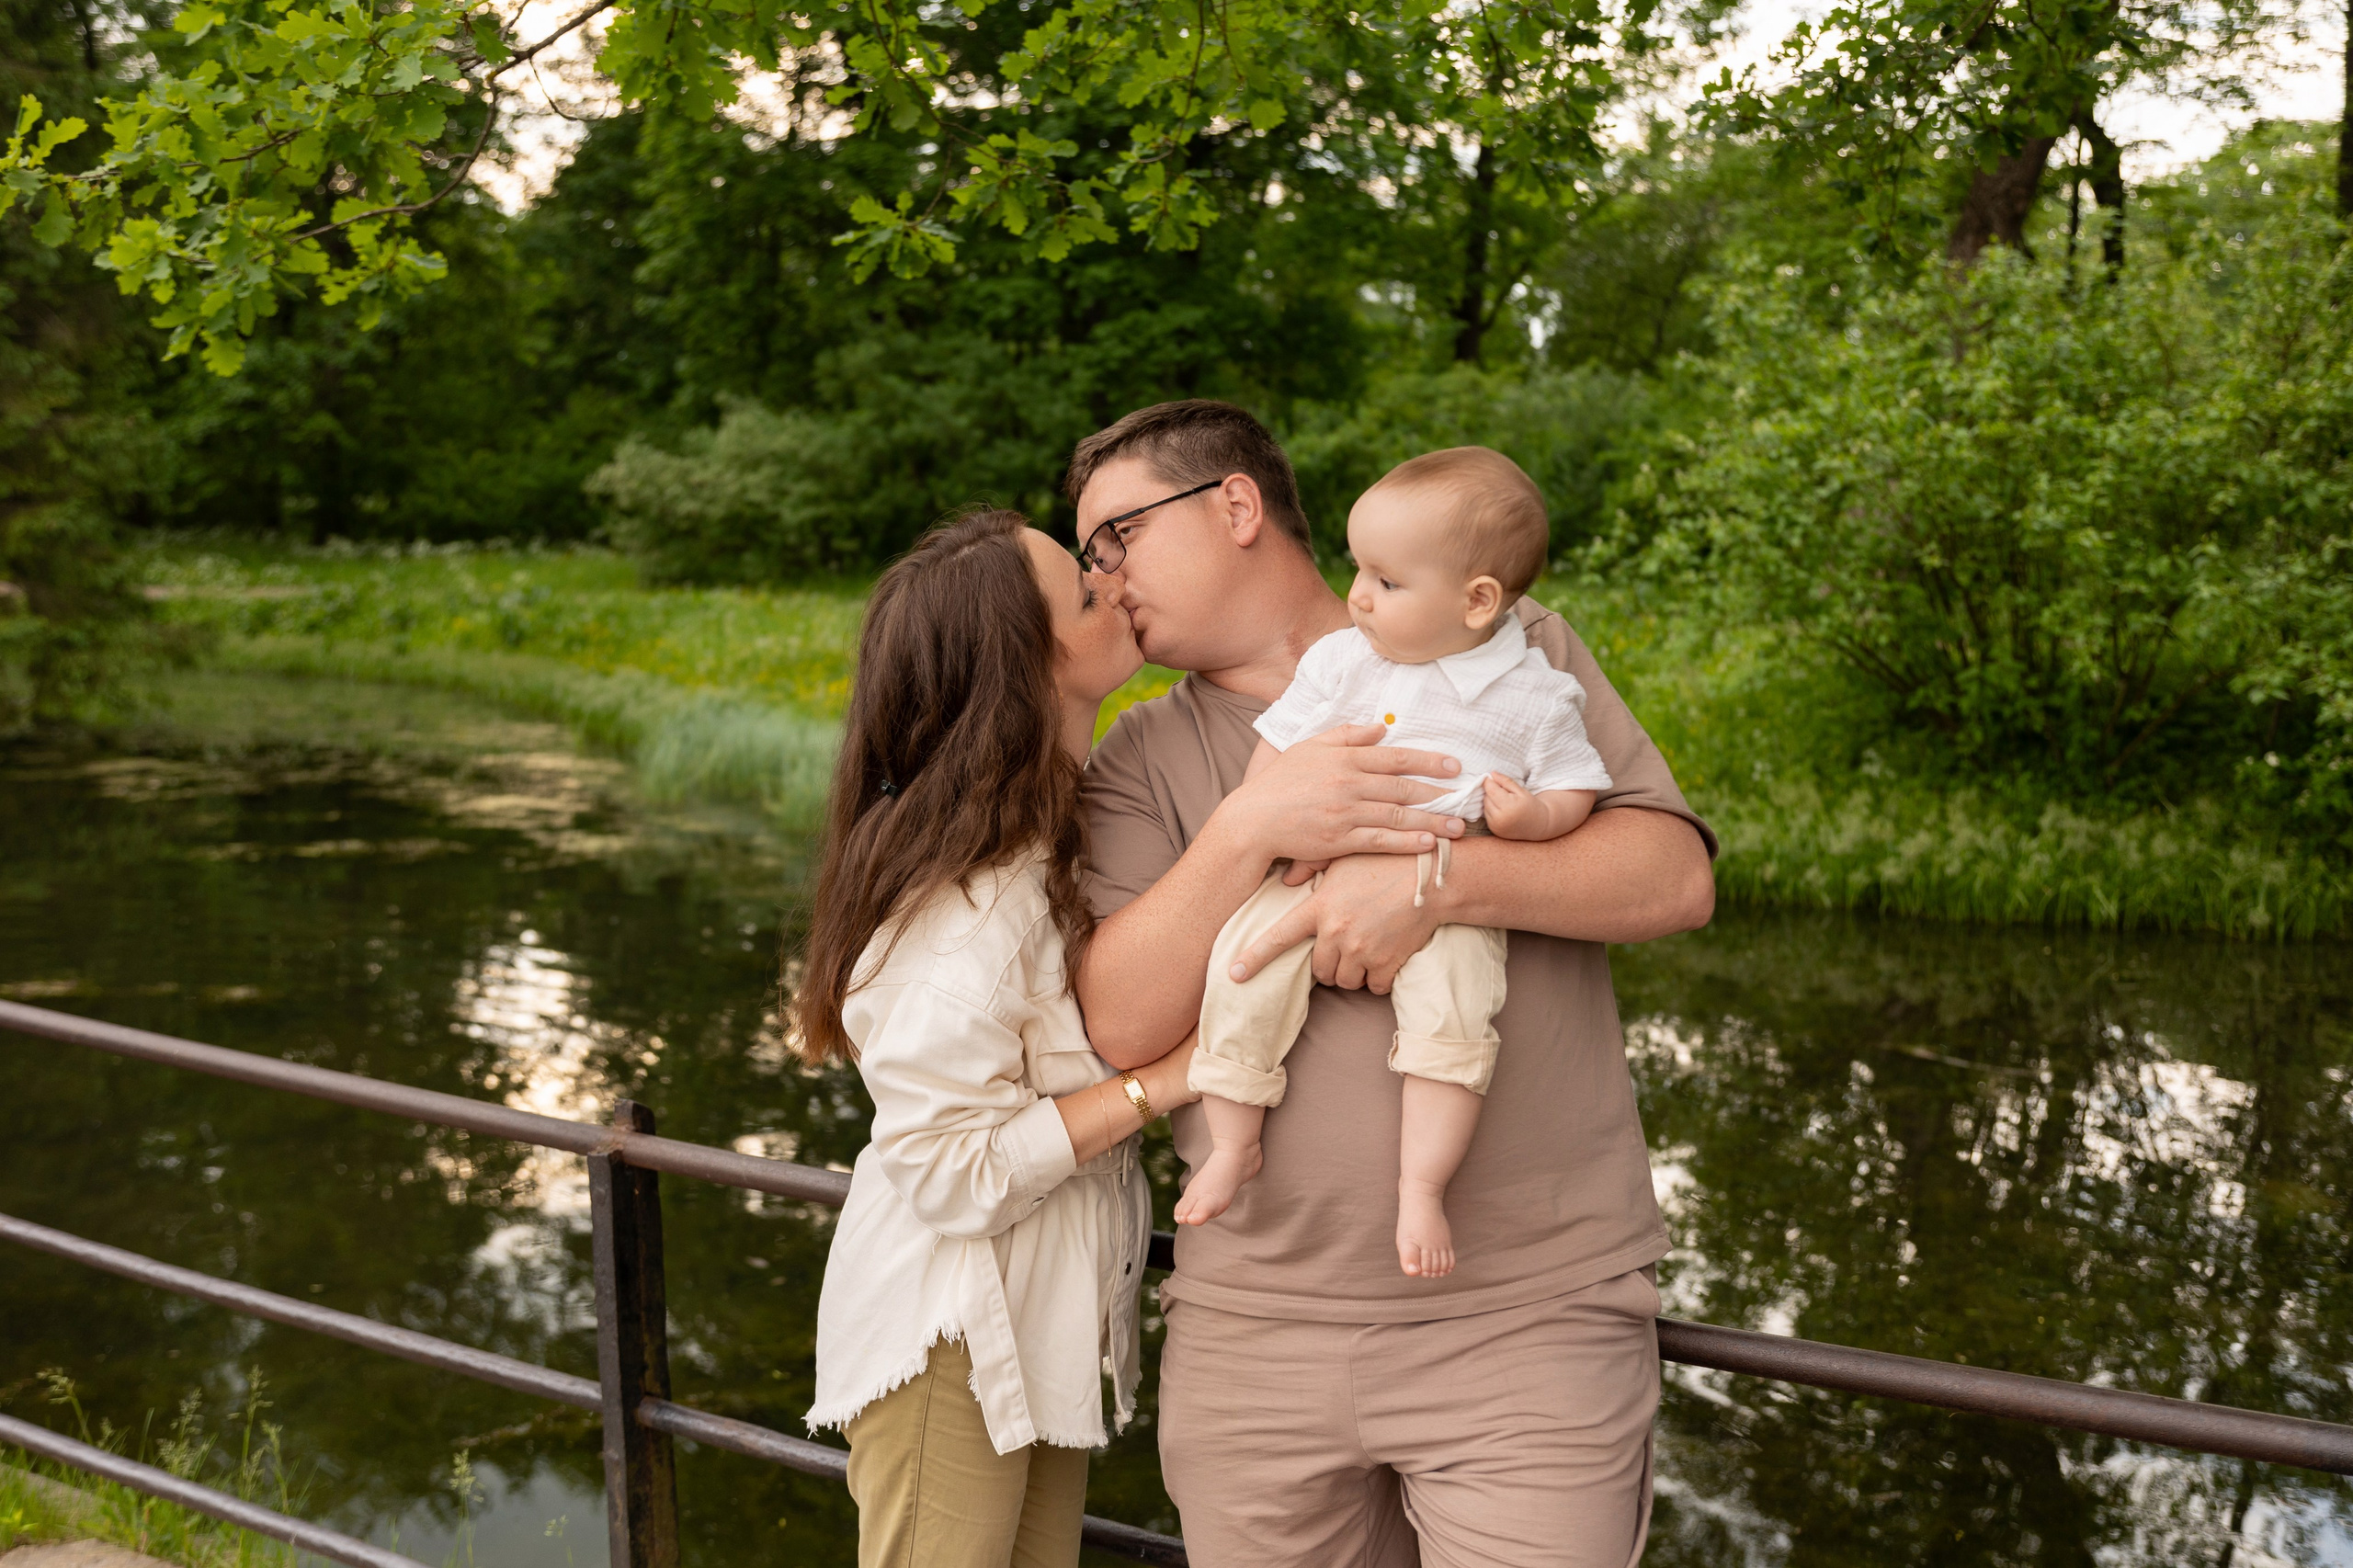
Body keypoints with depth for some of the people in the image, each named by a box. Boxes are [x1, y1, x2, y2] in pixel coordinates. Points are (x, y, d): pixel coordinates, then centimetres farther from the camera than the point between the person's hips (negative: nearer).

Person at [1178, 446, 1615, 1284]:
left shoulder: (1535, 692, 1)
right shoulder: (1339, 659, 6)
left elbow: (1577, 789, 6)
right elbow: (1276, 746, 9)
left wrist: (1533, 814, -17)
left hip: (1447, 899, -2)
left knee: (1455, 1008, -29)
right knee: (1242, 964, -21)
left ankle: (1421, 1188, -15)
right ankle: (1232, 1146, -3)